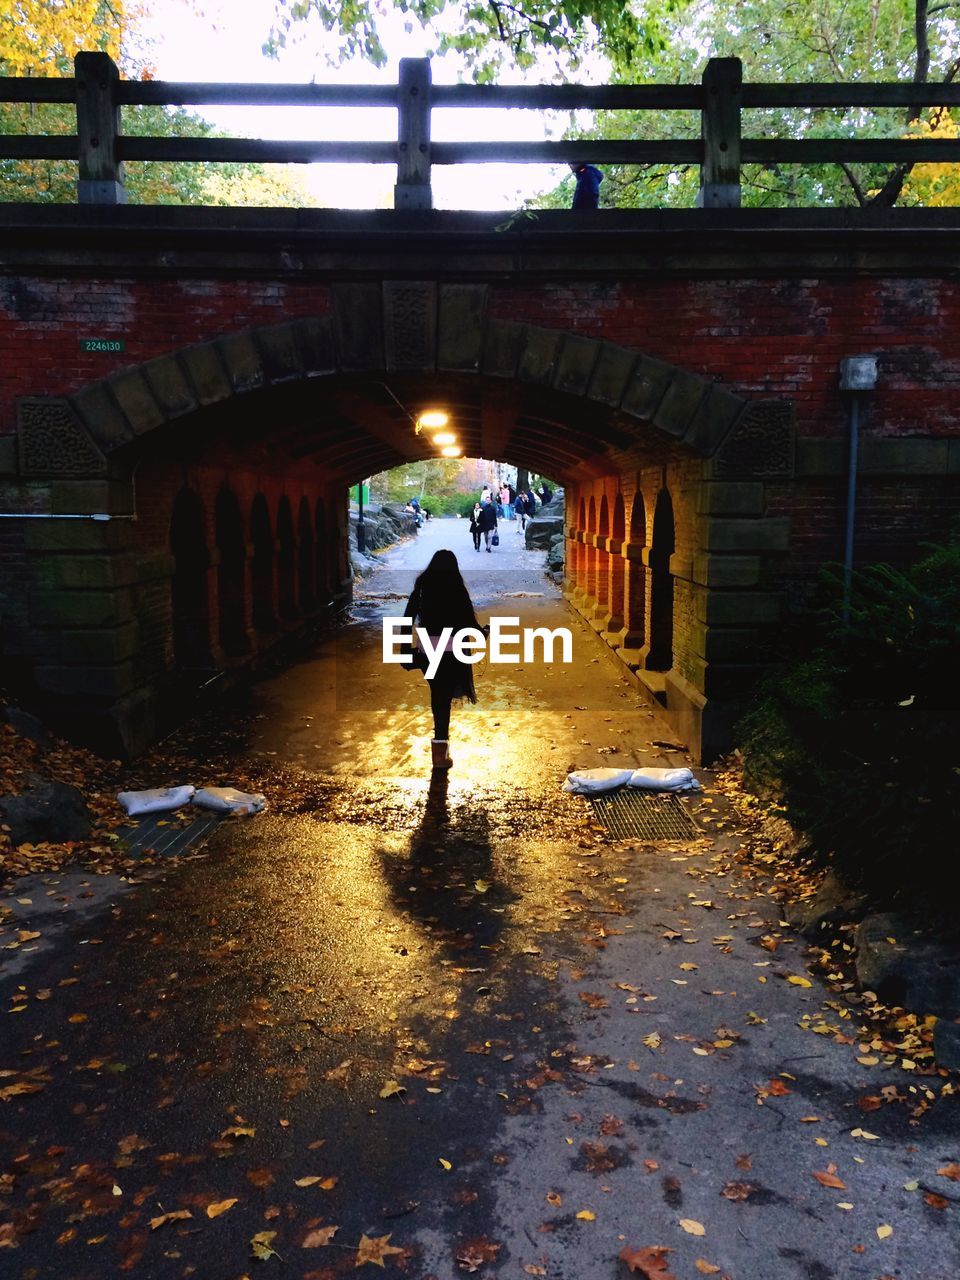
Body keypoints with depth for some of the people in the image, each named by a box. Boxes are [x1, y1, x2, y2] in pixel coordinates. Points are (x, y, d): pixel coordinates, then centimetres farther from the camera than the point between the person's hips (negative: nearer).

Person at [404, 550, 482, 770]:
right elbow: (468, 619, -6)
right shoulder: (457, 588, -8)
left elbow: (408, 617, 2)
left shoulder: (421, 587, 2)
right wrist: (481, 631, 14)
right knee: (445, 696, 0)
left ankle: (441, 737, 35)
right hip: (451, 648, -3)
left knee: (437, 692, 20)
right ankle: (439, 748, -5)